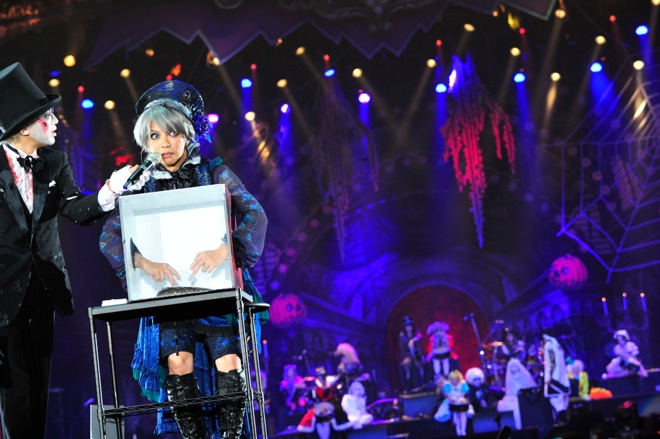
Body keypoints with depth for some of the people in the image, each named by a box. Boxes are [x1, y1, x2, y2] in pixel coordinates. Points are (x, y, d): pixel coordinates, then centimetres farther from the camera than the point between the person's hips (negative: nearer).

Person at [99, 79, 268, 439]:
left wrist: (224, 250, -26)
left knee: (228, 361, -18)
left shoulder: (213, 172, 5)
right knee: (178, 359, -20)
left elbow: (255, 215, -8)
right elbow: (110, 236, -4)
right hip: (169, 291, 1)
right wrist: (143, 261, -24)